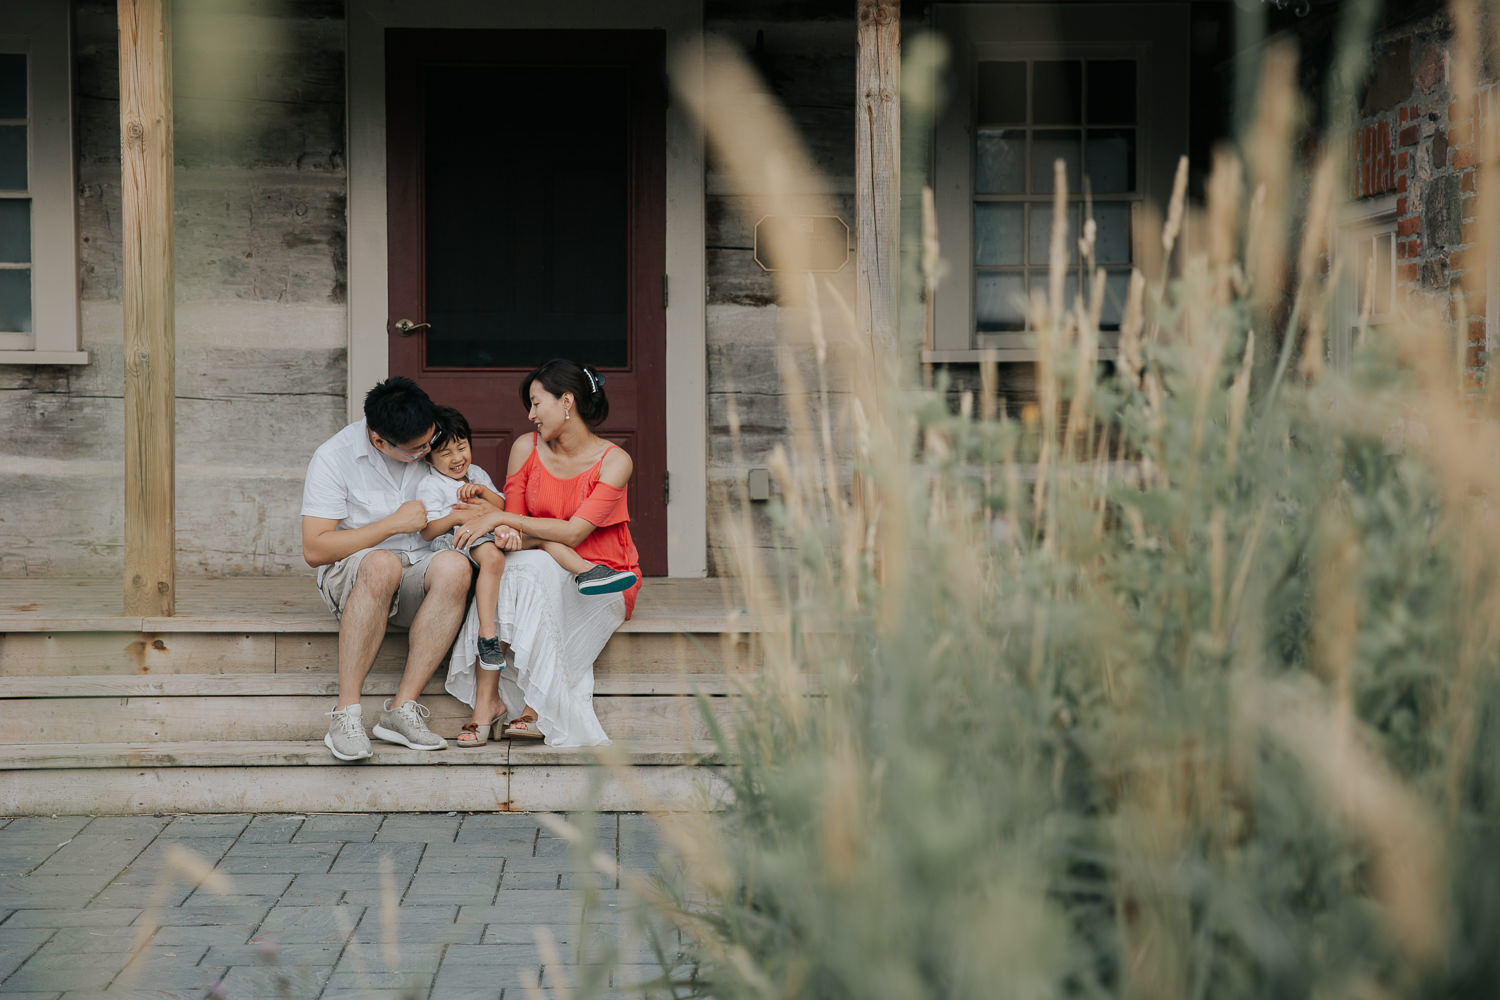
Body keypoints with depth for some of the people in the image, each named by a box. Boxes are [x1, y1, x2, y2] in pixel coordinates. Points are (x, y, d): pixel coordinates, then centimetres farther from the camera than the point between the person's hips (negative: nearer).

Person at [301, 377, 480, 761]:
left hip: (417, 576, 3)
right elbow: (314, 550, -11)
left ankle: (402, 709, -32)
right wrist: (393, 524, -15)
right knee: (382, 563, -40)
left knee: (454, 566, -34)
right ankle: (346, 713, -36)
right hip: (350, 576, -3)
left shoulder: (432, 448, 4)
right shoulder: (333, 457, -7)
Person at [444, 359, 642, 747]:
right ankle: (486, 698, -33)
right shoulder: (526, 449, 2)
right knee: (497, 566, -31)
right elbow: (517, 531, 1)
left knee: (530, 569, -34)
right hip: (543, 573, 3)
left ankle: (538, 706, -30)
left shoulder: (614, 461, -11)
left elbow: (573, 532, -19)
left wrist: (501, 518, -22)